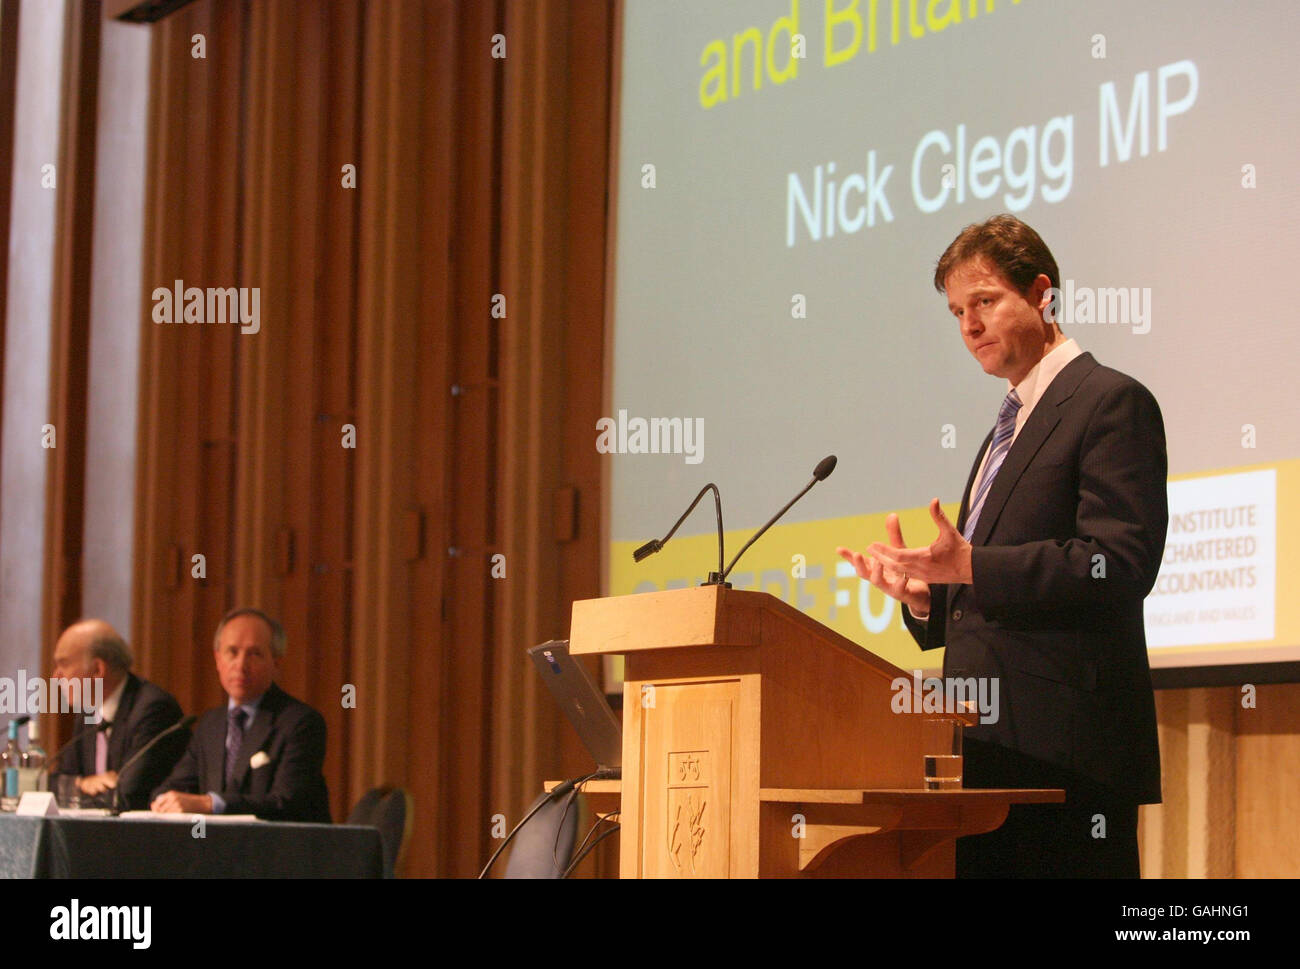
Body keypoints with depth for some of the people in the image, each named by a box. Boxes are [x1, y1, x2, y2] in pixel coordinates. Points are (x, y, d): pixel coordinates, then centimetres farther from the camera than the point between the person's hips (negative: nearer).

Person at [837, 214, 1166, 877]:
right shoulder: (1009, 427, 25)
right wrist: (924, 592, 5)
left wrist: (971, 565, -22)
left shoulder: (1111, 402, -4)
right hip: (991, 747, 9)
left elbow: (1119, 564, -17)